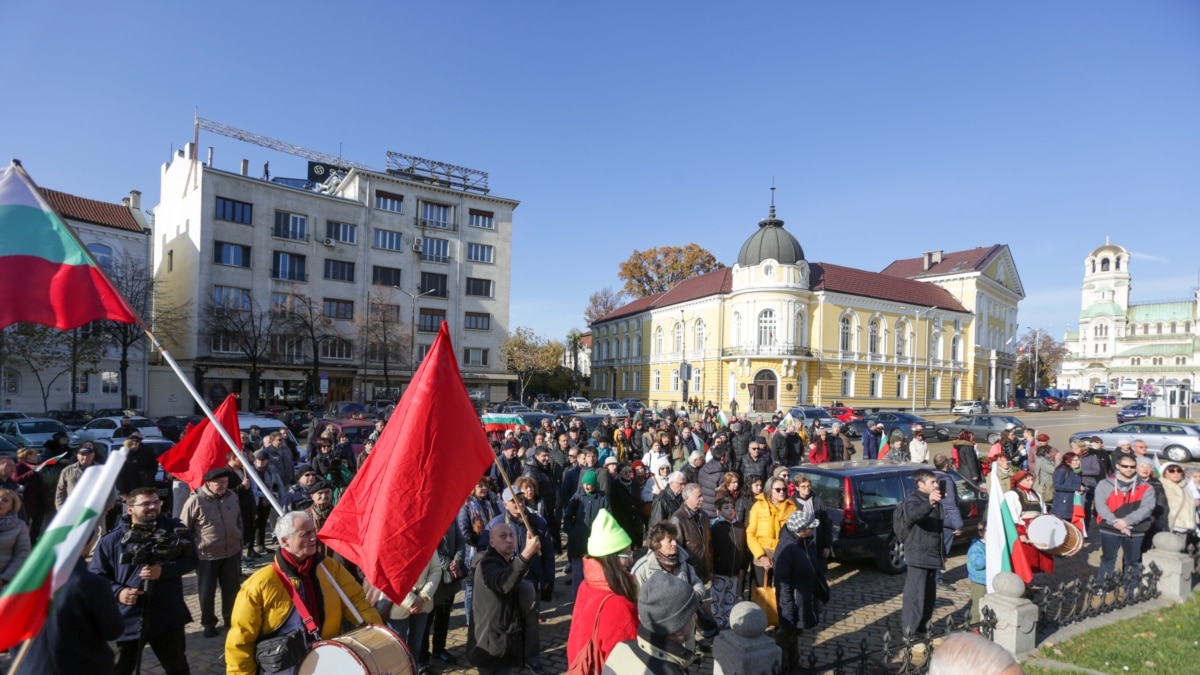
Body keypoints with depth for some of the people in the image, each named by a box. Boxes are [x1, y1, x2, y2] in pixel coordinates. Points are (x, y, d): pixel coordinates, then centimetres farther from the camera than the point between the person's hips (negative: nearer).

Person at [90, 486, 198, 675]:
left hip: (168, 616, 1)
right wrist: (117, 591, -16)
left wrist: (164, 570, -20)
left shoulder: (174, 529, -1)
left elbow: (190, 559, -3)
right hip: (129, 619, 0)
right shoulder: (112, 539, -3)